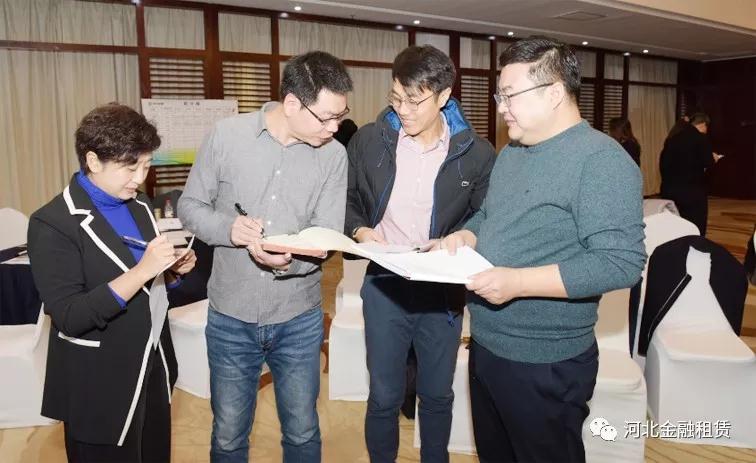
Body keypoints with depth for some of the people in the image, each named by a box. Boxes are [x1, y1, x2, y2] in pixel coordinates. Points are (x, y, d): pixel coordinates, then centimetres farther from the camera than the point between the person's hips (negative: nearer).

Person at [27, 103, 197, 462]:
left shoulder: (138, 204, 5)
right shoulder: (53, 224, -17)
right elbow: (69, 317, -23)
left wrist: (173, 270, -7)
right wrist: (141, 271, -30)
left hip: (153, 367, 7)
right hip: (100, 385, -6)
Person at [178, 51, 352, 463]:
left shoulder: (333, 155, -6)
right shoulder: (227, 135, -8)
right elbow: (190, 206, 0)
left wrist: (290, 259, -31)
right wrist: (228, 227, -21)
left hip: (299, 320, 1)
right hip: (231, 317, 0)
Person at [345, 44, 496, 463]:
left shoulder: (476, 153, -7)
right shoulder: (369, 141, -4)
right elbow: (347, 201, 8)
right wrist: (360, 231, -11)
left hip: (443, 290, 0)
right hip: (384, 286, 0)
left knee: (437, 396, 18)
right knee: (384, 397, 11)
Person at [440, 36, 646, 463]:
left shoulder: (601, 160, -18)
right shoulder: (510, 153, 10)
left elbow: (622, 263, -25)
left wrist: (518, 282, -30)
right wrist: (467, 236, -2)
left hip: (545, 364, -8)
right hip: (485, 345, 8)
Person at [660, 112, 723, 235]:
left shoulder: (672, 138, 9)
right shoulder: (701, 138, -7)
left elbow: (663, 162, 12)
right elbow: (707, 162, -14)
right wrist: (713, 158, 8)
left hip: (669, 188, 6)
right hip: (693, 190, -6)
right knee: (696, 230, 2)